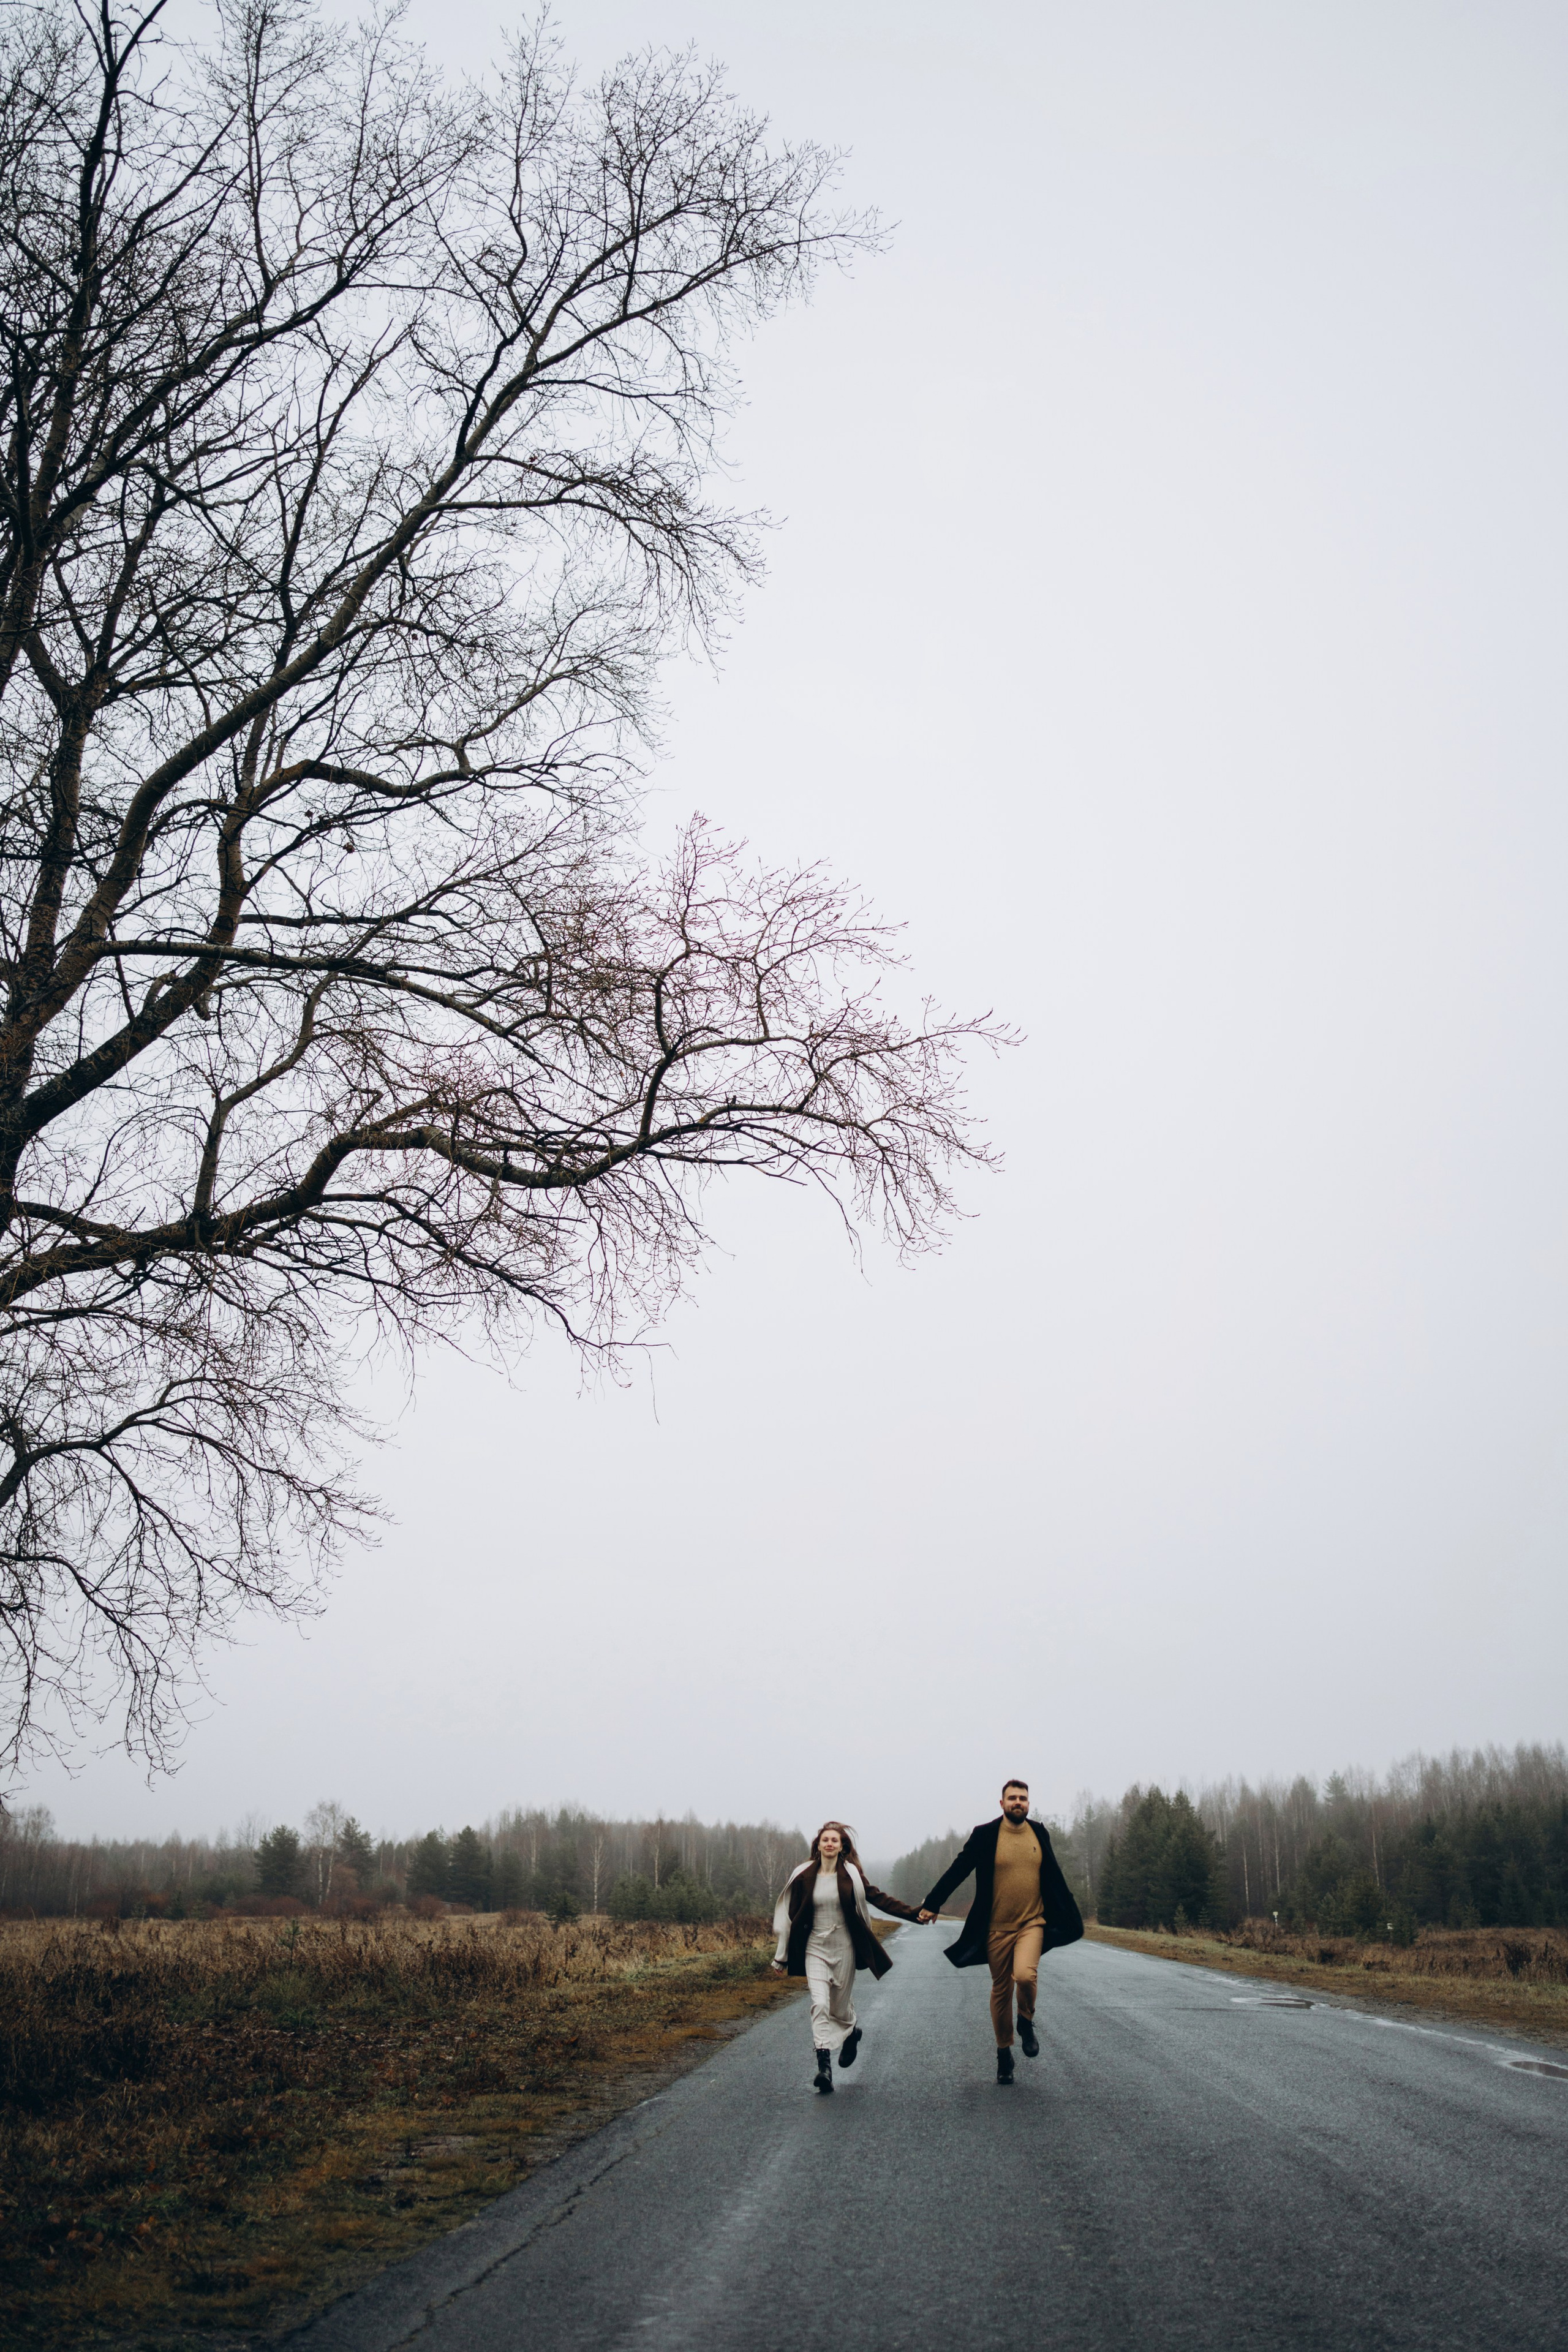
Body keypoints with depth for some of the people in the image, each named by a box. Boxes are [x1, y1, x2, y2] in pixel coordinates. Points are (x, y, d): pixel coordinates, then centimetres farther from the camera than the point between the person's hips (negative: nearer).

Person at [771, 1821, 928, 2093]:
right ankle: (824, 2066, -18)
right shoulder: (804, 1876, 0)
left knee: (840, 2006, 8)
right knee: (819, 2003, -15)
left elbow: (879, 1898, -1)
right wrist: (781, 1958, 7)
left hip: (844, 1949, 0)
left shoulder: (851, 1876, -1)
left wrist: (915, 1913, -11)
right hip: (815, 1949, 0)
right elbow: (790, 1916, 5)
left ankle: (852, 2033, 43)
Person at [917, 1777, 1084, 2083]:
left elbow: (1054, 1875, 17)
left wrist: (1070, 1915, 20)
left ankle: (1026, 2021, 7)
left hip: (1032, 1922, 0)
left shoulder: (1039, 1833, 5)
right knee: (1001, 1990, 8)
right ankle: (1004, 2052, 26)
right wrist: (933, 1903, -1)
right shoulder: (985, 1835, -4)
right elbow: (958, 1870, 1)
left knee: (1025, 1975, -24)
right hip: (997, 1928, 0)